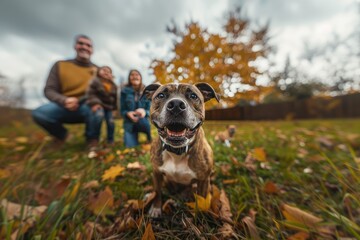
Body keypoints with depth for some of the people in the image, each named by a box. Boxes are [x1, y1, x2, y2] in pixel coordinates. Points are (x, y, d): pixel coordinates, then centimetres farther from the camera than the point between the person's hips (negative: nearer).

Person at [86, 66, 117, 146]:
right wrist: (94, 103, -25)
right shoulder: (95, 81, -3)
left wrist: (114, 108, 14)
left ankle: (110, 141, 15)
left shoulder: (113, 86, 11)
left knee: (111, 122, -4)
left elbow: (115, 98, 18)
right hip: (99, 104, -4)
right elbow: (90, 93, -10)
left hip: (109, 106, 5)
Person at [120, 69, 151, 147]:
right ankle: (135, 136, 18)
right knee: (130, 146, -17)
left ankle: (149, 138, -7)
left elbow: (150, 110, -5)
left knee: (142, 121, -37)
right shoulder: (125, 91, -2)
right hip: (129, 123, 0)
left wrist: (144, 112, -29)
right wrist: (128, 113, -24)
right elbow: (122, 110, -1)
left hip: (142, 121, 0)